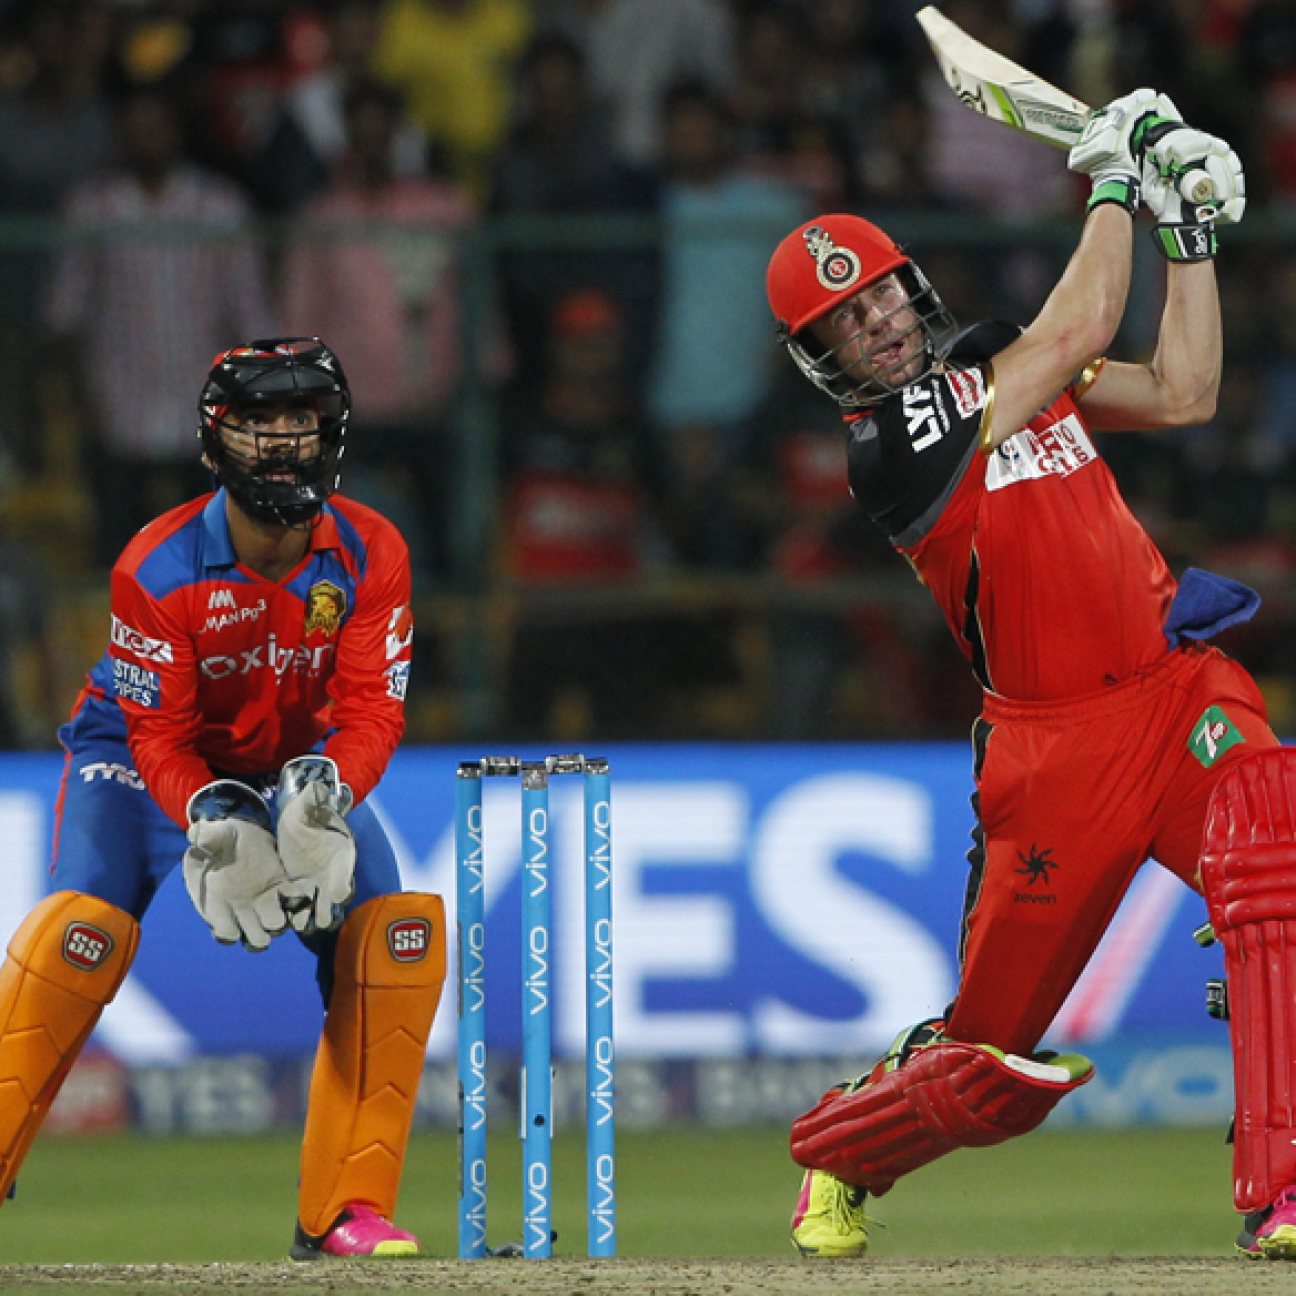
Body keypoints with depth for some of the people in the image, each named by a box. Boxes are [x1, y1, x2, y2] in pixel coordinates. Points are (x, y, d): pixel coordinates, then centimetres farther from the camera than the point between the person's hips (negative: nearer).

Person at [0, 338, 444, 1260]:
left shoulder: (370, 555, -18)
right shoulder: (159, 569, -25)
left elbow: (373, 710, -19)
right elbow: (158, 734, -22)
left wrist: (327, 793, -41)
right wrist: (211, 817, -42)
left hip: (300, 762, 3)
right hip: (147, 759, -3)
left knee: (400, 931, -17)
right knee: (86, 925, -28)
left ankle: (347, 1207, -10)